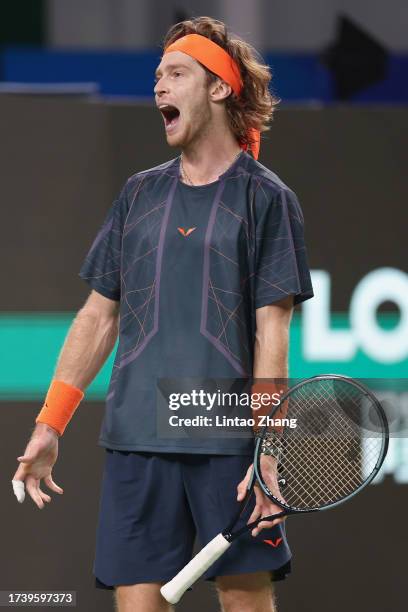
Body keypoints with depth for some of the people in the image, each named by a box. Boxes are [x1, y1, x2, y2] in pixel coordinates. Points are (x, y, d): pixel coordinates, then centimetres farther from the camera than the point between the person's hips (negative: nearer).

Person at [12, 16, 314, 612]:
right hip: (135, 439, 4)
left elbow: (271, 332, -4)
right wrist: (49, 425, 9)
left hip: (230, 445, -3)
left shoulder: (266, 198, 2)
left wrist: (267, 450, -12)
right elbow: (99, 316, 16)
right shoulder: (139, 194, 14)